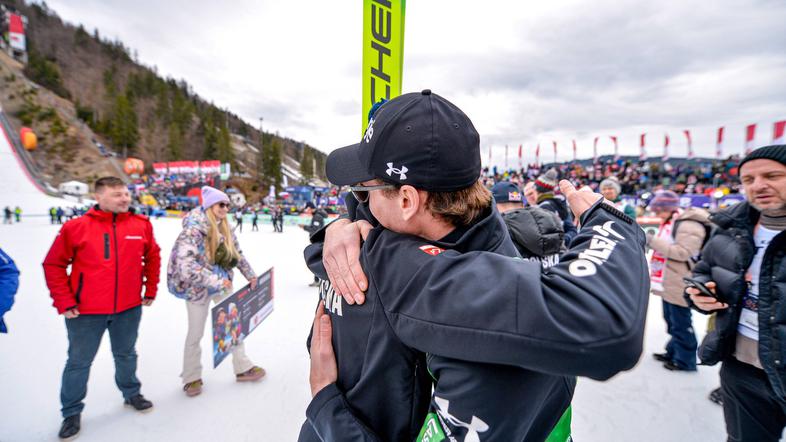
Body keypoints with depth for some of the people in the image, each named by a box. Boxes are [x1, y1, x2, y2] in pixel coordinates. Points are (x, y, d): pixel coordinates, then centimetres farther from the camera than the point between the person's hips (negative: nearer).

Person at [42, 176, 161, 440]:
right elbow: (53, 265, -3)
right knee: (79, 361, 12)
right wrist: (64, 302, -6)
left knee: (126, 354, 19)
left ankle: (132, 394, 41)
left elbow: (153, 257, 8)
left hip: (129, 308, 2)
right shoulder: (76, 227, -10)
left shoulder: (141, 225, -4)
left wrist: (151, 290, 9)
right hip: (85, 311, -2)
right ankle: (72, 412, 33)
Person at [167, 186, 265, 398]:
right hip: (197, 287, -6)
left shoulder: (225, 228, -3)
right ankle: (192, 377, 31)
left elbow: (237, 253, 11)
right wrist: (216, 281, -34)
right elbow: (186, 266, -32)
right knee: (195, 333, 10)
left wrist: (250, 275, 8)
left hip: (223, 283, 6)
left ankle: (242, 368, 27)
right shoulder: (193, 230, -22)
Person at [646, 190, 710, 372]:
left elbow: (683, 252, -27)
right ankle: (673, 352, 35)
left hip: (679, 285, -10)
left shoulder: (689, 225, -19)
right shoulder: (669, 222, 12)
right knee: (672, 320, 21)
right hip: (668, 283, 10)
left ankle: (685, 360, 17)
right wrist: (650, 241, 9)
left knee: (681, 323, 3)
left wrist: (653, 240, -28)